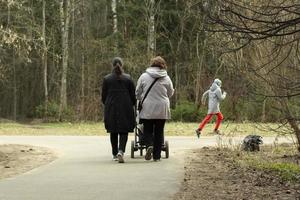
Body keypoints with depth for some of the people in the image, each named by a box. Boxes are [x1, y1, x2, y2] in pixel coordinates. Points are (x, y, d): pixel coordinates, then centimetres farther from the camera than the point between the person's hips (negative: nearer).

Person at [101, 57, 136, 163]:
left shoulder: (107, 79, 0)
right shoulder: (128, 78, -1)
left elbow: (104, 96, 4)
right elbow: (133, 95, 2)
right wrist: (132, 105, 19)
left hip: (111, 108, 1)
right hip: (125, 108, -1)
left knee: (113, 132, 11)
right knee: (124, 131, 0)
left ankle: (115, 154, 16)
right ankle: (121, 151, -21)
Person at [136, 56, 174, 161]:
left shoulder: (144, 76, -2)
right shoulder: (166, 78, 0)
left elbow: (138, 93, 4)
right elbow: (170, 93, 11)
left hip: (147, 109, -1)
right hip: (162, 109, 1)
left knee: (147, 130, 10)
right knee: (159, 131, 8)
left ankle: (149, 145, -18)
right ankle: (157, 155, 9)